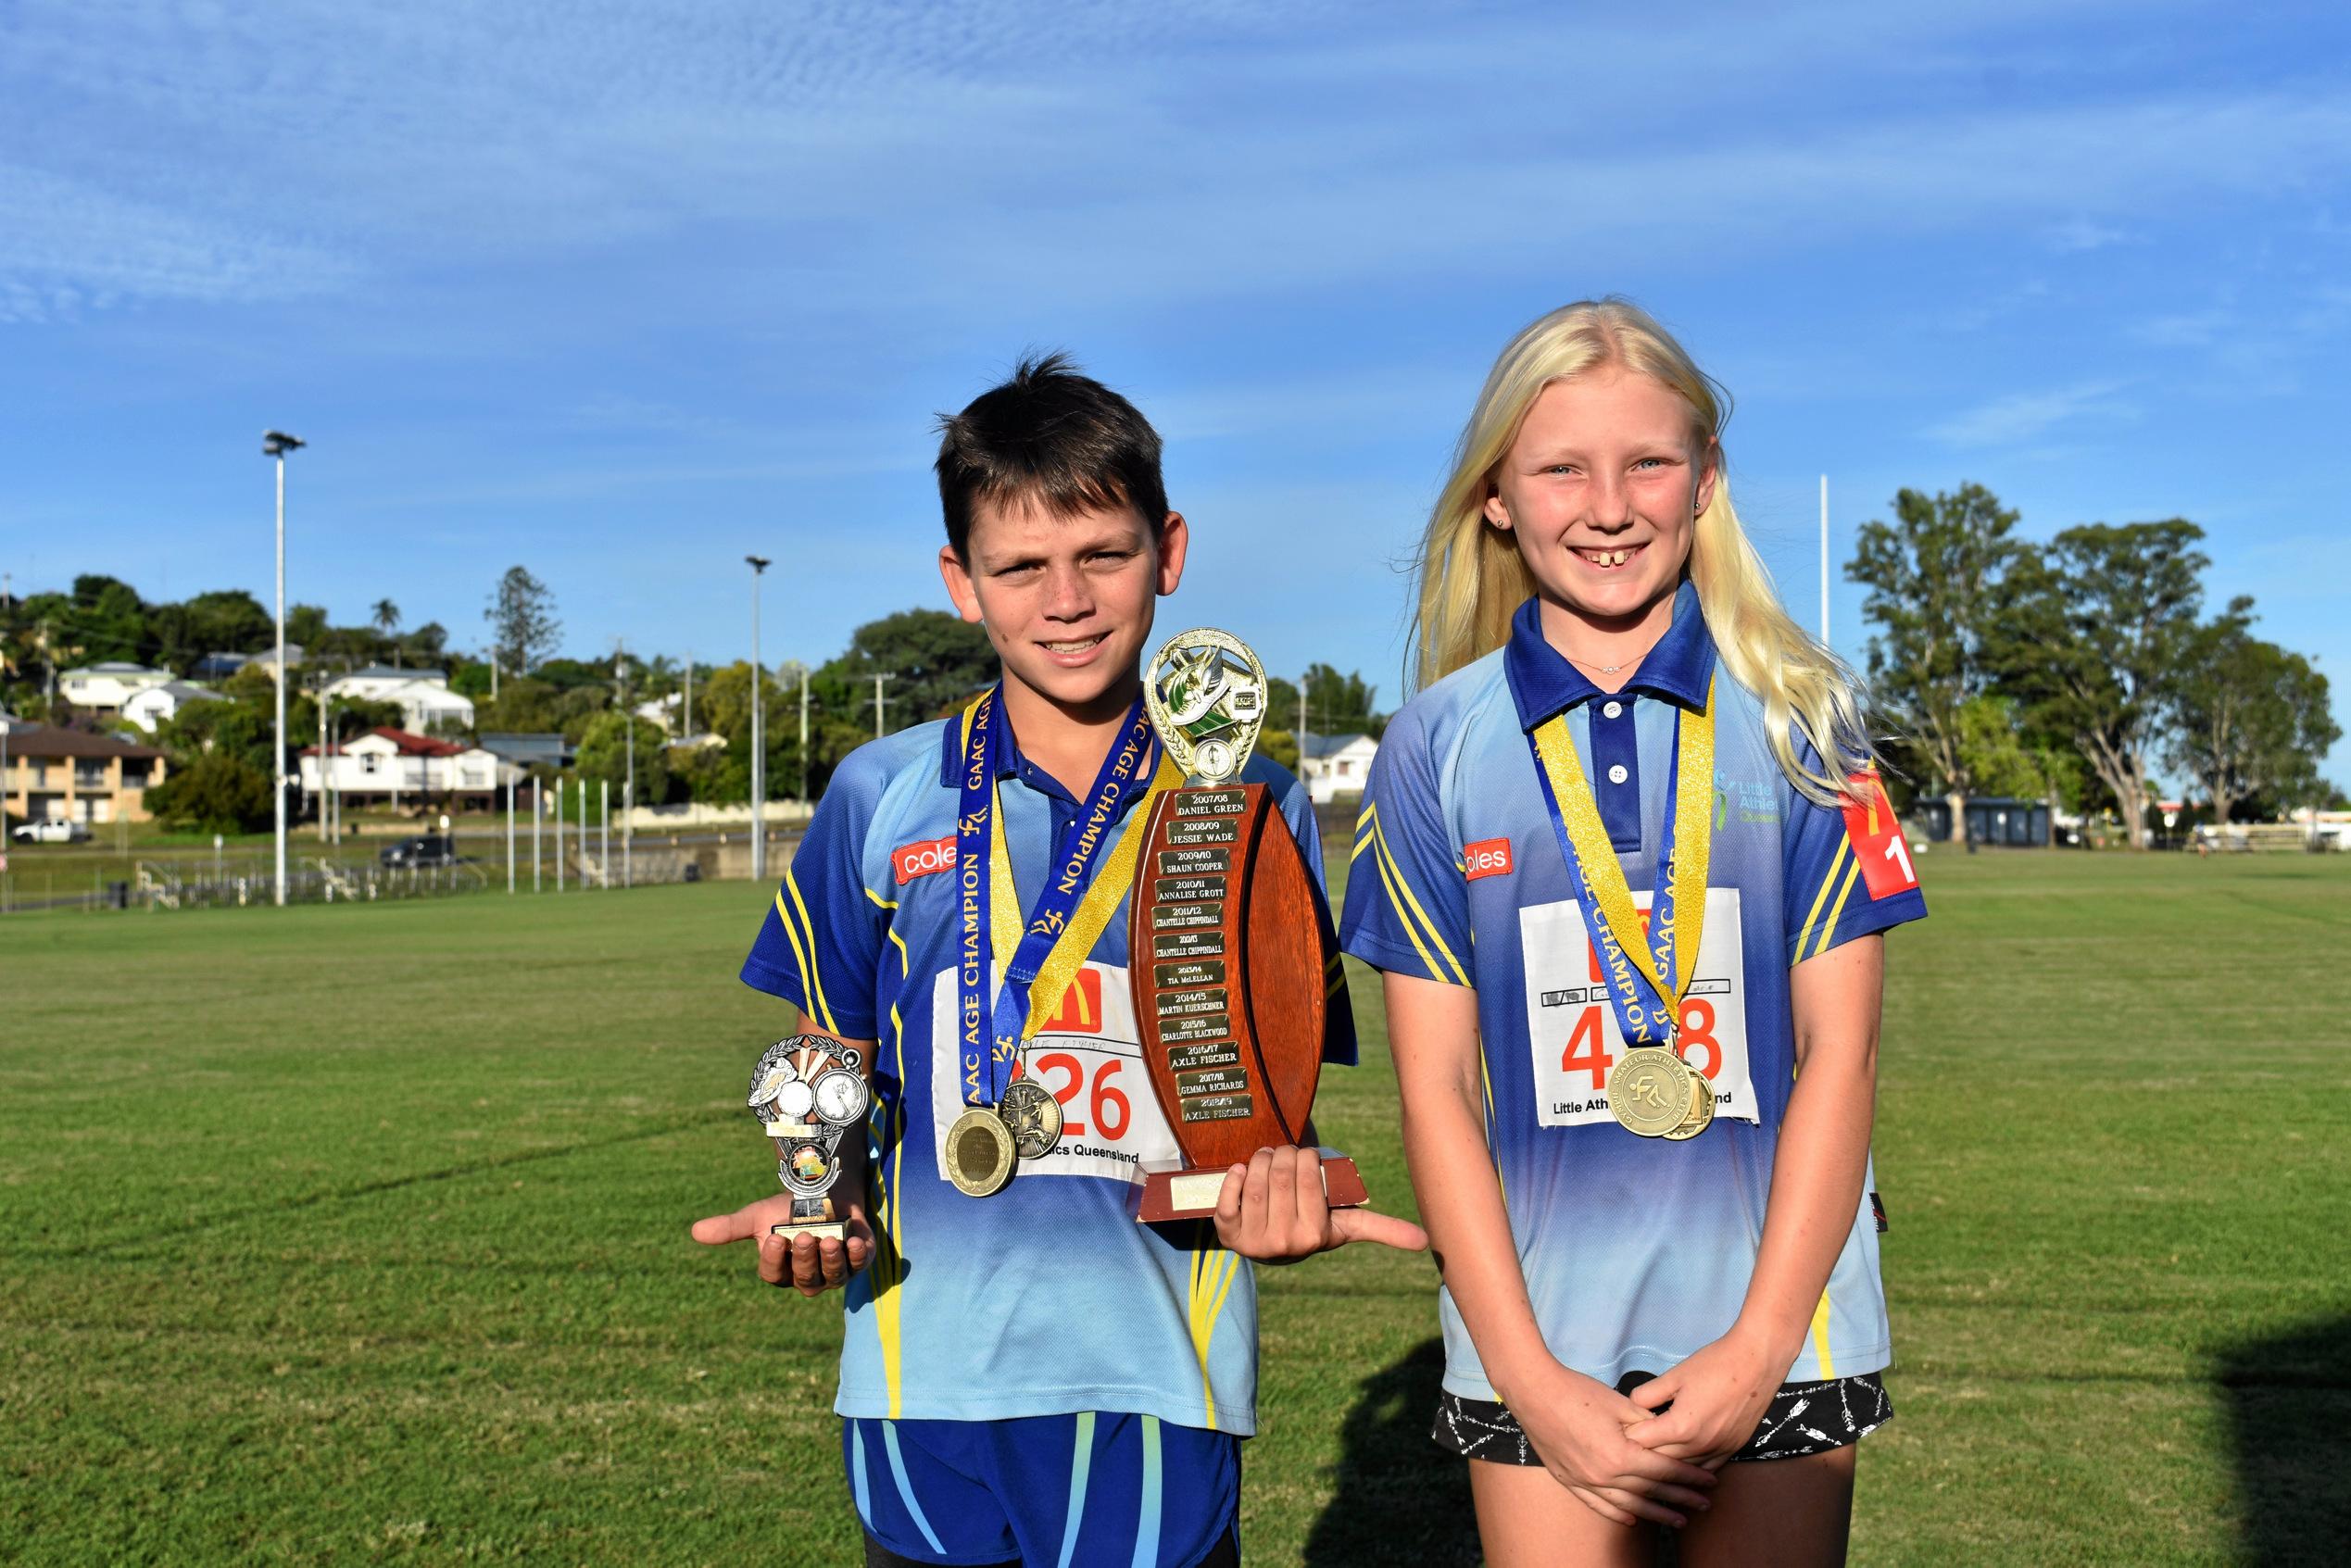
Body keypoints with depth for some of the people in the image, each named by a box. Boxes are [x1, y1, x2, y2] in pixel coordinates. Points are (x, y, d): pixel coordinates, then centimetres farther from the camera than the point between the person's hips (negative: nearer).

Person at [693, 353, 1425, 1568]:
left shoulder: (1252, 809, 1)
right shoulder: (881, 797, 3)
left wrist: (1280, 1189, -16)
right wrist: (819, 1201, -9)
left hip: (1159, 1378, -1)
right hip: (926, 1368, 1)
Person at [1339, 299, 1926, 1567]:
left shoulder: (1799, 722, 0)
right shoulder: (1435, 747, 0)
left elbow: (1839, 1050, -2)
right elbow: (1435, 1083, -1)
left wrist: (1758, 1345, -8)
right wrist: (1530, 1375, -7)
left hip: (1776, 1329, 0)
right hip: (1534, 1341, 0)